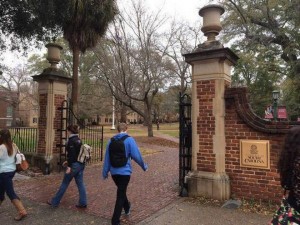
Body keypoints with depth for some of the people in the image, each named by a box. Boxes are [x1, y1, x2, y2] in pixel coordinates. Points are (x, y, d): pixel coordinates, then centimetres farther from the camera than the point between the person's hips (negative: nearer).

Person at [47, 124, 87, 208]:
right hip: (81, 164, 8)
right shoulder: (78, 139, 12)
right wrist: (68, 161, 24)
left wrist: (69, 166, -19)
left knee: (65, 183, 6)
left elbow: (71, 154, -20)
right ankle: (83, 203, 12)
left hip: (74, 165, -8)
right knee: (80, 183, 9)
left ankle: (55, 202, 21)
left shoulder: (71, 141, -14)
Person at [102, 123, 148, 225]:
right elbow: (136, 155, -15)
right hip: (124, 171, -5)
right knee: (120, 195, 4)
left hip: (114, 172, 5)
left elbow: (107, 157, 7)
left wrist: (105, 172, 15)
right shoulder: (129, 140, -12)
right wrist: (144, 166, 2)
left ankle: (127, 208, 49)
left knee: (121, 191, 26)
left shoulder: (111, 140, 3)